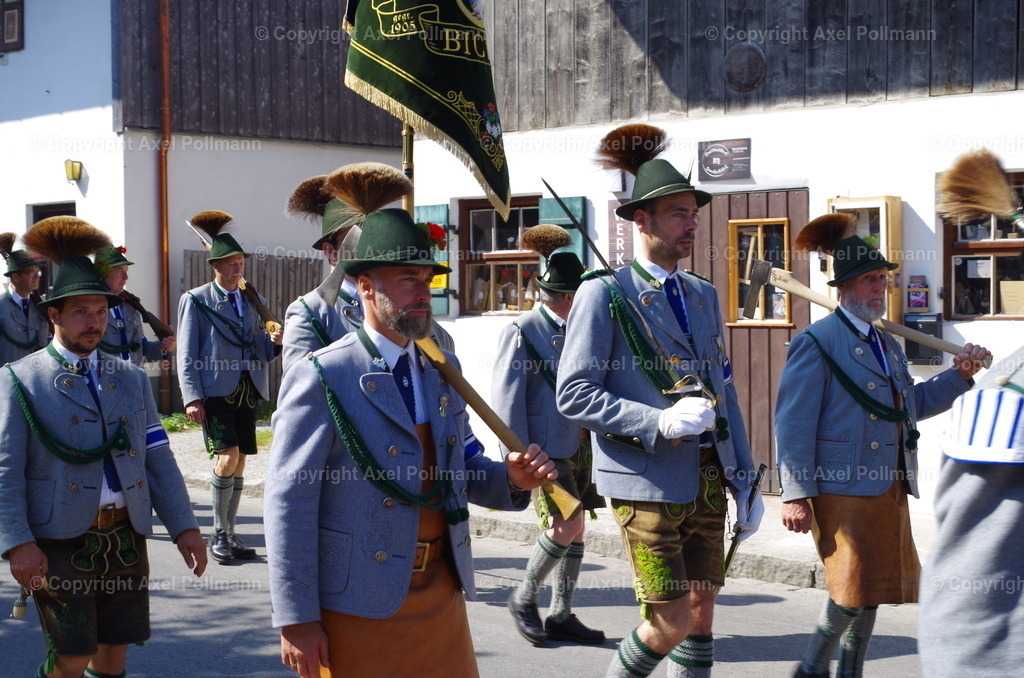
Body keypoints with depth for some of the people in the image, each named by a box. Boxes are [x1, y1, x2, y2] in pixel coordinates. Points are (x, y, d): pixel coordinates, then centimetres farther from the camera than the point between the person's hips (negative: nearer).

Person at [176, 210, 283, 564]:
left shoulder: (252, 302, 17)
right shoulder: (196, 301, 2)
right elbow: (186, 355, -3)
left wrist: (275, 343, -5)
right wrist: (192, 398, -13)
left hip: (247, 391, 5)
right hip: (215, 390, -5)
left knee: (239, 463, 6)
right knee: (228, 456, -18)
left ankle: (229, 536, 16)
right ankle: (219, 534, -4)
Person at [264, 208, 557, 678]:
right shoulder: (320, 379, -11)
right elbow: (288, 506, -12)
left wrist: (512, 479, -6)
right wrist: (296, 619, -14)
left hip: (442, 590, 6)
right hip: (358, 601, -6)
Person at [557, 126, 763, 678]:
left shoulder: (704, 296, 14)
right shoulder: (603, 294, -7)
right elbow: (574, 394, -12)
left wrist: (745, 482, 13)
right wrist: (661, 422, -22)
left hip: (707, 482, 6)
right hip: (648, 484, -6)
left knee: (701, 616, 9)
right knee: (671, 625, -6)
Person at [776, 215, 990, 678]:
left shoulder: (888, 345, 19)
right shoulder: (816, 343, -7)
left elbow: (913, 404, 23)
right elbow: (793, 424, -13)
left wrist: (959, 375, 8)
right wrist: (796, 495, -18)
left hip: (889, 488, 8)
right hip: (843, 488, -8)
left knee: (873, 588, 11)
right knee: (854, 591, -9)